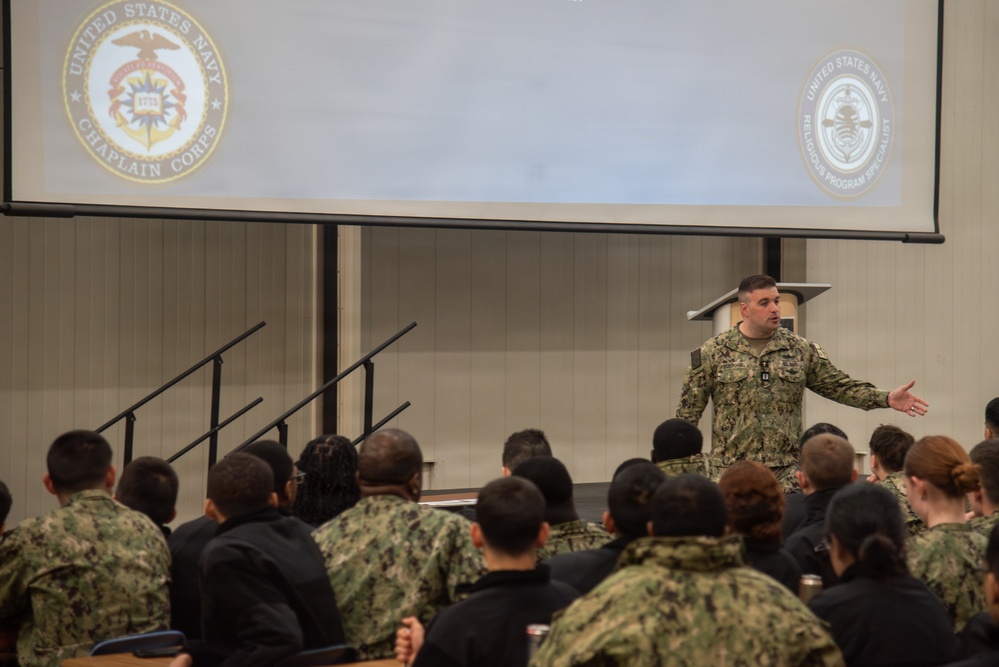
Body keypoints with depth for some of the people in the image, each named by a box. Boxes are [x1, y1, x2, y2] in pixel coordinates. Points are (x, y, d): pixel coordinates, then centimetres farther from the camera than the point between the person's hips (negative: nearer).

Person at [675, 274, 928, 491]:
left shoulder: (801, 350, 9)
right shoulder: (713, 352, 2)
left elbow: (839, 386, 12)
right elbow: (688, 411, 4)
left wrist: (886, 398, -1)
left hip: (786, 469, 2)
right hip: (732, 469, -2)